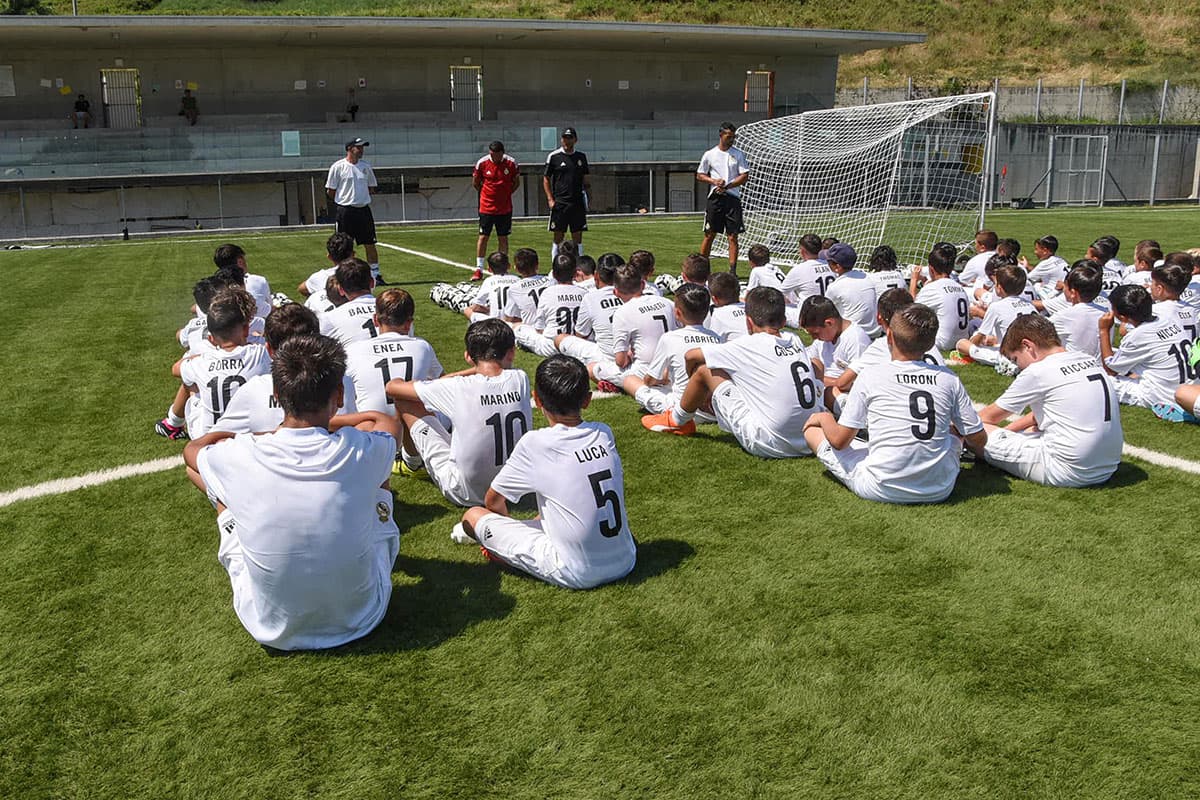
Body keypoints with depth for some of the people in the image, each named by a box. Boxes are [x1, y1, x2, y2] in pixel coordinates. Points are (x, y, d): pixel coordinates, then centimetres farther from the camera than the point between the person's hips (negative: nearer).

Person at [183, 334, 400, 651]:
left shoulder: (241, 457, -19)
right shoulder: (363, 451, -19)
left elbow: (192, 450, 9)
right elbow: (388, 423, 10)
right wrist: (329, 423, 20)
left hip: (272, 629, 0)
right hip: (360, 618, 0)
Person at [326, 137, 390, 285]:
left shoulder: (365, 166, 9)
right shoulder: (338, 166, -4)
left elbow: (372, 188, 18)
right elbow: (330, 191, -2)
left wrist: (362, 198, 8)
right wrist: (343, 201, 1)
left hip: (363, 210, 4)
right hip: (345, 211, -4)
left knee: (370, 245, 4)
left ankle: (375, 276, 10)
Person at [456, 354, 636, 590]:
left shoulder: (534, 444, -13)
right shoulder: (604, 433, 1)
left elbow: (493, 501, 1)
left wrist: (506, 526, 26)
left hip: (576, 575, -5)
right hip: (625, 563, 6)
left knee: (473, 516, 3)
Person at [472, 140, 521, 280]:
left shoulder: (511, 163, -6)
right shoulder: (482, 163, -7)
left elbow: (517, 183, 8)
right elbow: (475, 183, 7)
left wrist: (506, 194, 5)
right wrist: (485, 194, 6)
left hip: (505, 208, 1)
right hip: (486, 207, -1)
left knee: (503, 238, 6)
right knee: (483, 237, -1)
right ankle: (479, 270, 4)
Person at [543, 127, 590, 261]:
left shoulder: (581, 156, 10)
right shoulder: (554, 156, 0)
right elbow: (546, 179, 3)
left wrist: (587, 185, -2)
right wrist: (550, 199, -6)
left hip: (577, 203, 3)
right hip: (559, 203, -3)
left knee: (577, 237, 5)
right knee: (558, 237, 0)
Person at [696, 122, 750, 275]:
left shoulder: (738, 154, 6)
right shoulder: (709, 154, 5)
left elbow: (745, 176, 1)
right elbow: (699, 175, 9)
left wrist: (727, 186, -11)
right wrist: (714, 181, -9)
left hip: (733, 198, 0)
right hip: (715, 198, 0)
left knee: (733, 236, -2)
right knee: (709, 234, 2)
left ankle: (732, 270, 1)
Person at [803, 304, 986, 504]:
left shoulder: (870, 377, -9)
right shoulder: (949, 379, -2)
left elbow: (839, 441, -6)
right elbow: (978, 440, 5)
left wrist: (825, 418, 15)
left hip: (880, 490, -4)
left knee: (813, 430, 13)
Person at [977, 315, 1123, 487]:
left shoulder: (1037, 372, -9)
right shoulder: (1089, 359, 12)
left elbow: (990, 416, 5)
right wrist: (1007, 430, 25)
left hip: (1068, 473, -8)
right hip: (1108, 470, 9)